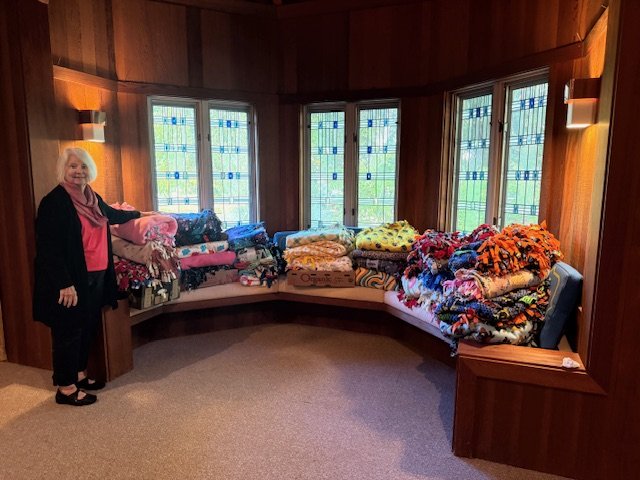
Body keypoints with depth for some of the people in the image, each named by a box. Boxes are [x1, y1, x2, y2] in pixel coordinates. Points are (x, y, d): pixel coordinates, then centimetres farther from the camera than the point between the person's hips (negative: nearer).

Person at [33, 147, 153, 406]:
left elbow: (111, 214, 32)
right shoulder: (54, 201, -14)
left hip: (97, 277, 8)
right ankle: (65, 388, 16)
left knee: (88, 328, 17)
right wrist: (65, 284, -22)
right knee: (69, 331, 2)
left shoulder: (92, 197, 10)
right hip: (72, 281, -8)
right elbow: (49, 248, -18)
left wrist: (139, 213, 45)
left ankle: (79, 375, 33)